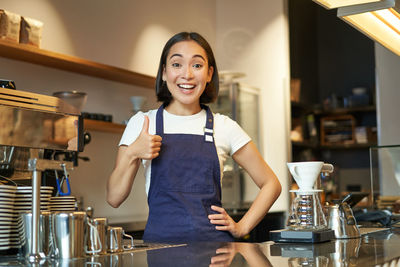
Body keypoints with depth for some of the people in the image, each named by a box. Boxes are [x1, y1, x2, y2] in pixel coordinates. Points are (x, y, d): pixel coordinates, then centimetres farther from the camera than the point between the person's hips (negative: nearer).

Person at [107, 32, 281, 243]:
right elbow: (114, 199, 4)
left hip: (213, 241, 1)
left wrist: (242, 227, 3)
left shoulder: (223, 127, 6)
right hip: (160, 238, 0)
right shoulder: (141, 124, 6)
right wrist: (132, 154, -11)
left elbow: (271, 184, 13)